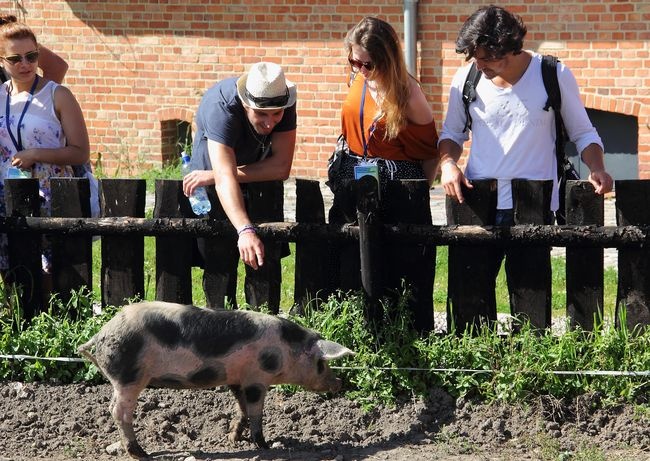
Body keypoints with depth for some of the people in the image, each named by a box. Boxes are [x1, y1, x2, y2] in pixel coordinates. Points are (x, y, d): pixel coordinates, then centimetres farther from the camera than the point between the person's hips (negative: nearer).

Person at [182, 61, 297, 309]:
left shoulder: (284, 104, -25)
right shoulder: (220, 108, -37)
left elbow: (281, 167, -29)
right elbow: (225, 178, -48)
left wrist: (213, 176, -33)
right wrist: (245, 231, -62)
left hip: (260, 178, 3)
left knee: (266, 262, -1)